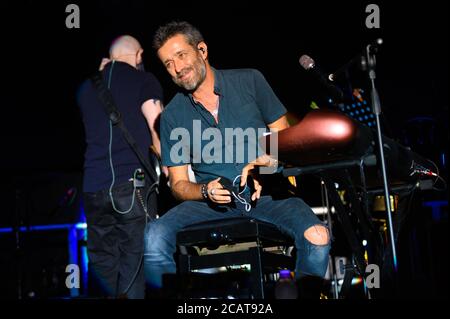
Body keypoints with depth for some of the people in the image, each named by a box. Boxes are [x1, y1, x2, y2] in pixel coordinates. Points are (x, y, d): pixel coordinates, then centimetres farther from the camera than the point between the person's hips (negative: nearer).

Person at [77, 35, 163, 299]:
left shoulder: (87, 87, 17)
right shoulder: (143, 80, 2)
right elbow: (158, 130, -7)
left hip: (93, 187, 5)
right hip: (132, 182, -5)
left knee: (104, 264, 9)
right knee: (135, 265, -2)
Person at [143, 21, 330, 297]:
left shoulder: (249, 81, 4)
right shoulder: (172, 116, 6)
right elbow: (179, 184, 8)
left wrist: (266, 162, -14)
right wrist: (205, 190, -13)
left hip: (265, 193, -1)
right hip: (211, 202, 1)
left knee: (317, 237, -30)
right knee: (154, 239, -28)